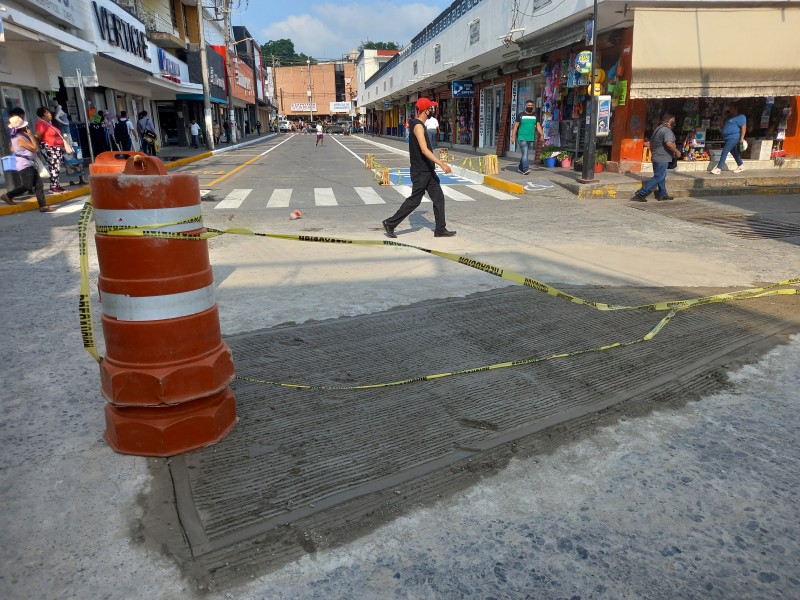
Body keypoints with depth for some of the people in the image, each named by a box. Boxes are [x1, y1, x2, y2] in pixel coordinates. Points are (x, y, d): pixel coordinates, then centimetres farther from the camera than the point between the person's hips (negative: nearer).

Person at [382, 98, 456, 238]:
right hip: (420, 172, -10)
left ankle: (440, 229, 10)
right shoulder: (418, 126, -18)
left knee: (438, 197, 7)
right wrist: (442, 164, -34)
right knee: (414, 200, -2)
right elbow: (424, 150, -28)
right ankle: (390, 223, 8)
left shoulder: (419, 124, 13)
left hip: (427, 171, 10)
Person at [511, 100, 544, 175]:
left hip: (531, 139, 4)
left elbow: (538, 126, 8)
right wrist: (513, 136, -7)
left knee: (526, 154, 10)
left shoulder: (535, 116, 12)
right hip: (522, 138, -4)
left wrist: (542, 135, -4)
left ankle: (520, 167, 25)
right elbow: (516, 126, 1)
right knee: (525, 153, -15)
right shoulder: (520, 115, 2)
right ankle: (525, 169, -21)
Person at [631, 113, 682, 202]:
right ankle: (640, 194, -13)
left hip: (656, 157, 10)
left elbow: (651, 142, 24)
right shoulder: (667, 130, -16)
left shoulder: (657, 129, 16)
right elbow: (669, 143, -29)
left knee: (662, 177, 17)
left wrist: (653, 153, 32)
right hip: (662, 159, -10)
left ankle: (663, 194, 24)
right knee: (658, 177, -8)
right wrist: (677, 152, -17)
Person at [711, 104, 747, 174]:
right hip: (727, 138, 9)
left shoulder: (740, 117, -10)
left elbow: (744, 128, -16)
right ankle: (741, 166, 28)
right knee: (734, 152, 16)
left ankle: (718, 169, -16)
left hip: (734, 137, -9)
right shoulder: (729, 116, 16)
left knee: (724, 151, -15)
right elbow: (722, 125, 21)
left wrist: (741, 139, -19)